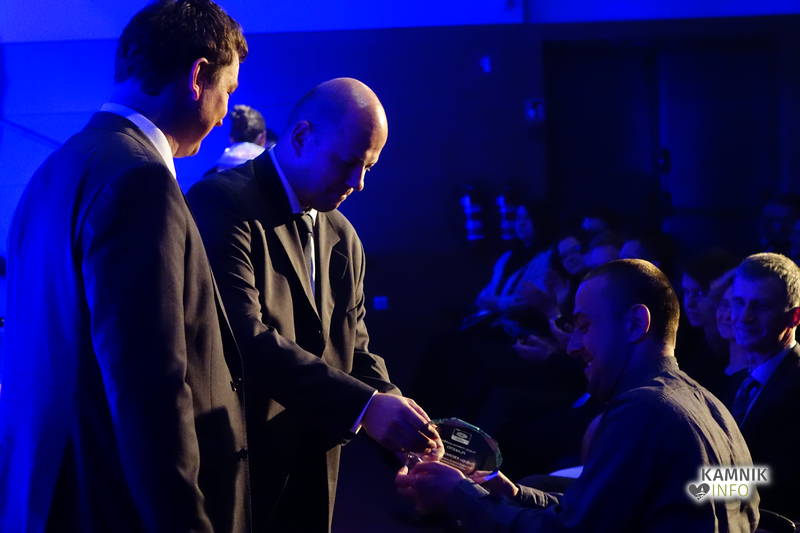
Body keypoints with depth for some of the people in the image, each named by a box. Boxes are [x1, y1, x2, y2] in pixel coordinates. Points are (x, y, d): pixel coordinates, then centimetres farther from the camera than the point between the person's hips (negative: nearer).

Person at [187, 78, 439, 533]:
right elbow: (246, 337, -25)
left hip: (312, 475, 7)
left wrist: (395, 408, -8)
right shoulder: (223, 203, -13)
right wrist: (363, 406, -29)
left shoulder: (343, 239, 13)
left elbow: (355, 354, 13)